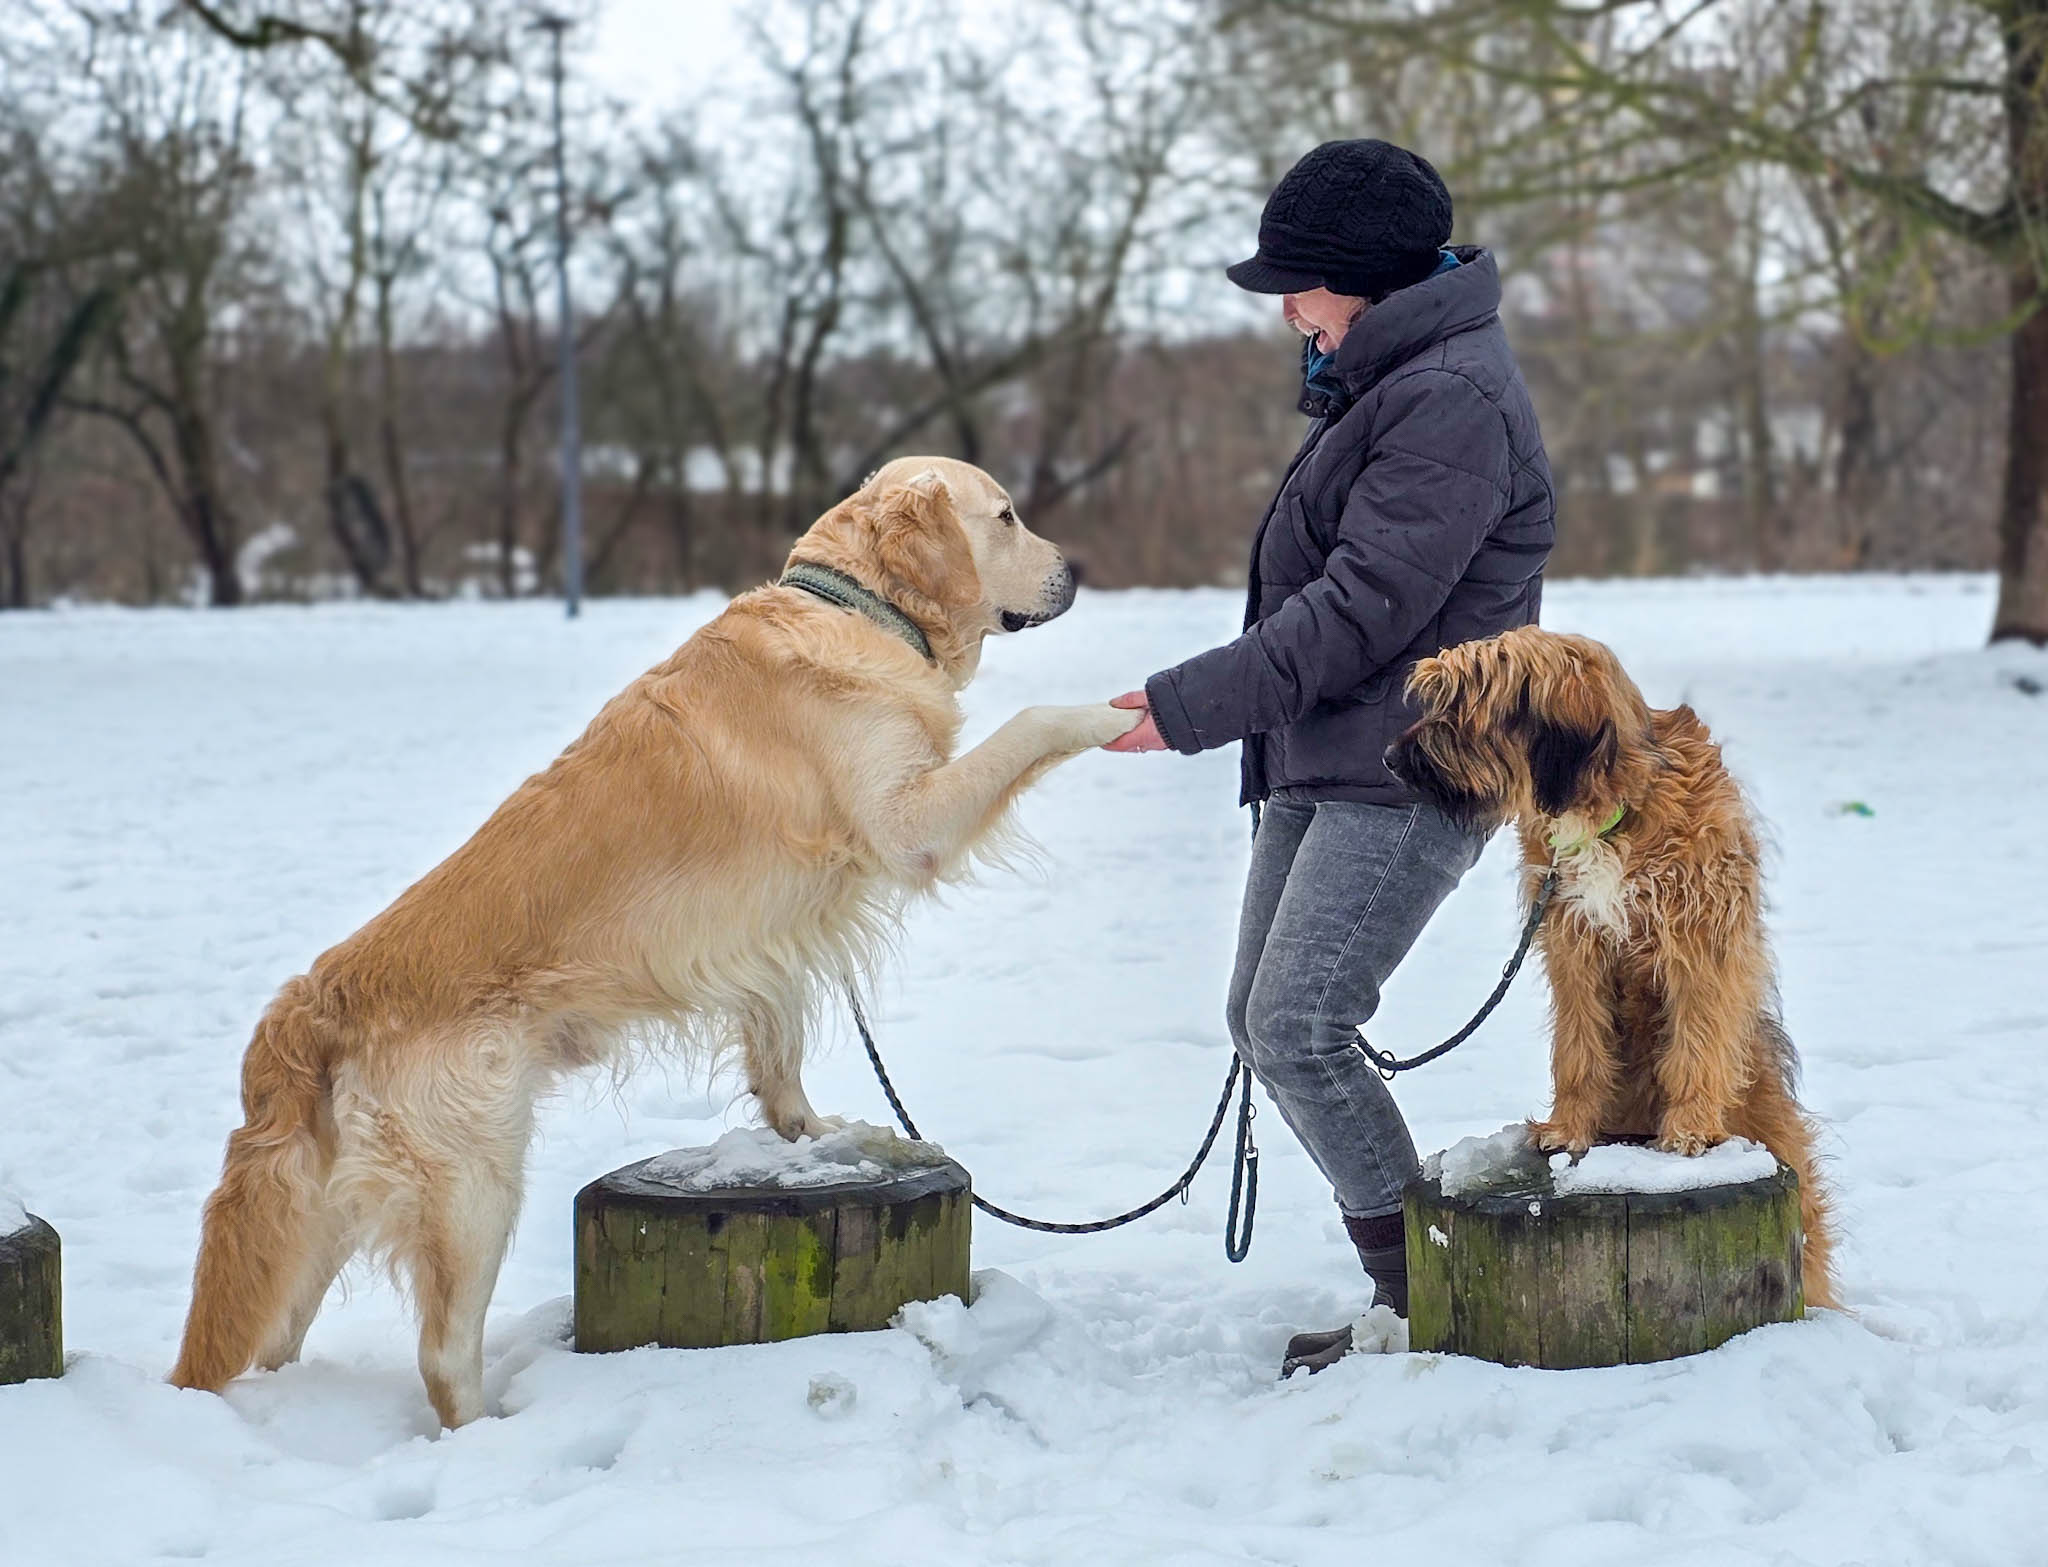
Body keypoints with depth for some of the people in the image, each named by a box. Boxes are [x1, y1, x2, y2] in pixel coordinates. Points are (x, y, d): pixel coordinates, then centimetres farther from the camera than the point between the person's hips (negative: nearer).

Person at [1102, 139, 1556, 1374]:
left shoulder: (1454, 401, -17)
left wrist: (1192, 705, -22)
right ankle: (1411, 1283, 20)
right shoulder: (1384, 382, 17)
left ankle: (1423, 1305, -5)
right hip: (1323, 763, 11)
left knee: (1299, 1028, -18)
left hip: (1407, 776, -11)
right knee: (1262, 1020, 10)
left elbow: (1364, 609, -23)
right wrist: (1211, 705, 21)